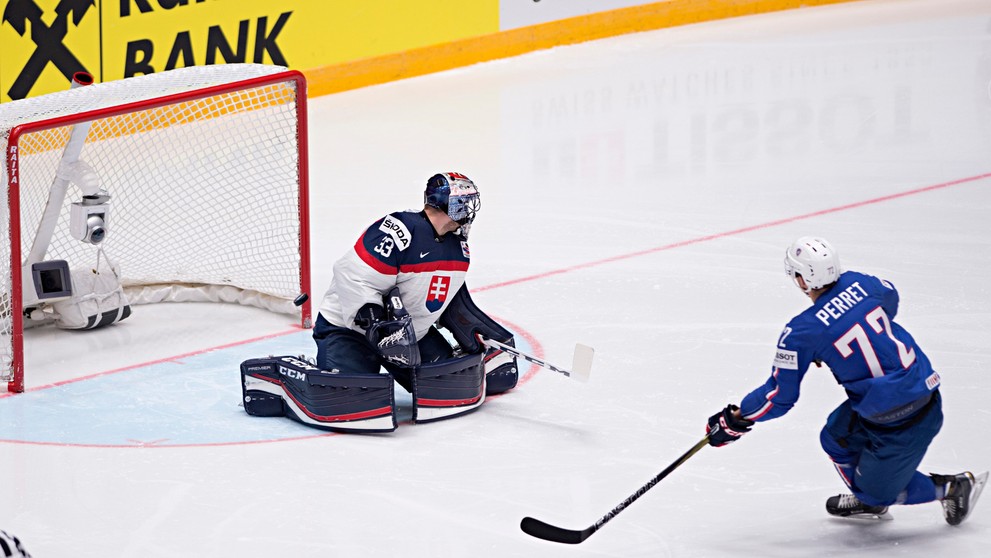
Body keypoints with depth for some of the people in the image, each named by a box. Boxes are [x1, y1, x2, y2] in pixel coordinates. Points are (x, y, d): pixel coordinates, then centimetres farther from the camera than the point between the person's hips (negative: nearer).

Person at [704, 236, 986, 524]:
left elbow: (779, 395, -8)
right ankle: (868, 502, 46)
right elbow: (890, 298, 25)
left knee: (877, 490, 15)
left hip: (899, 422, -8)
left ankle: (953, 487, 18)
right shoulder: (858, 283, -2)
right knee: (836, 437, 26)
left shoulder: (802, 332, -18)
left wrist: (735, 420, 7)